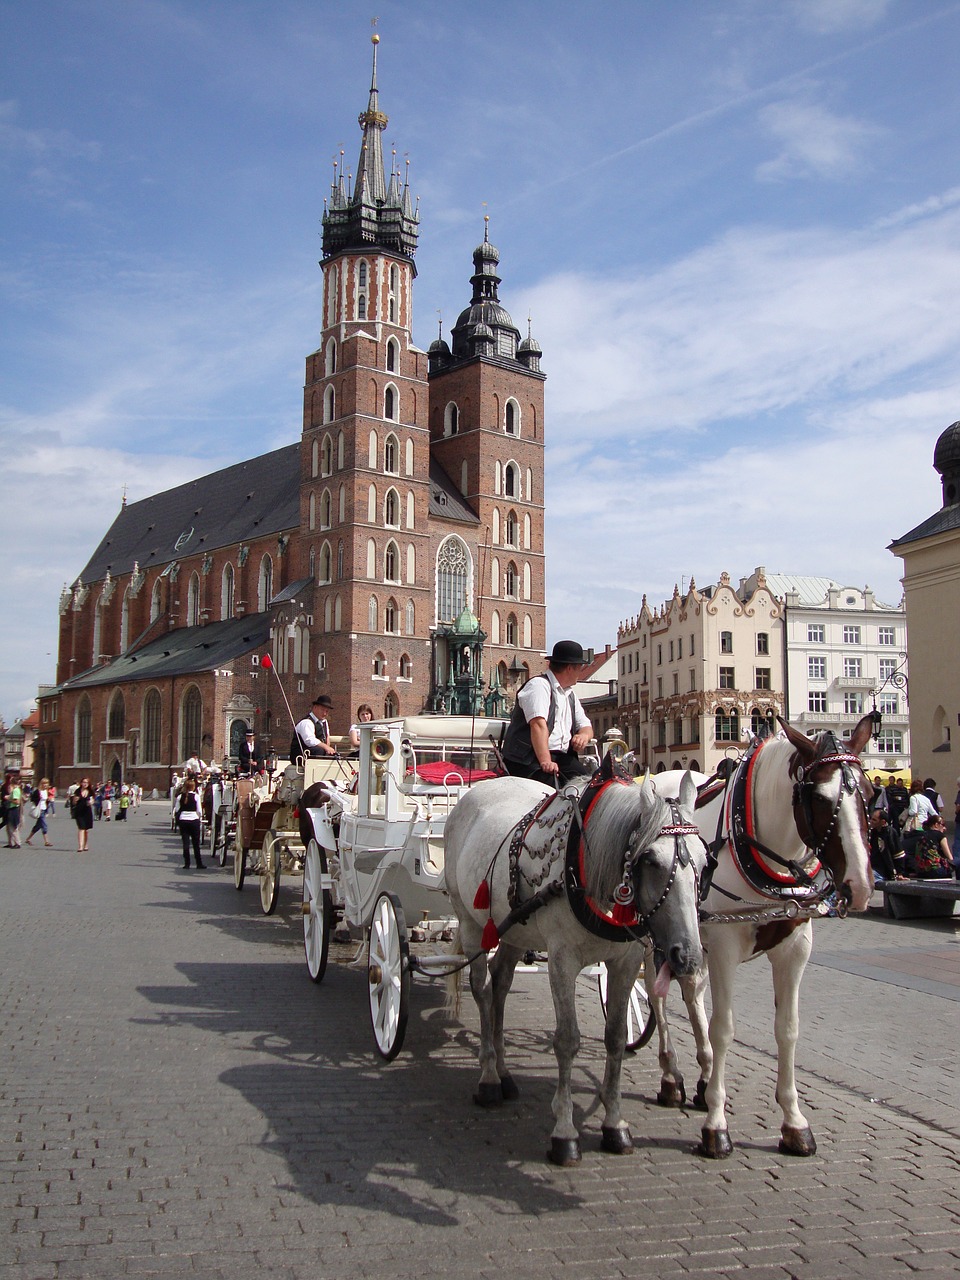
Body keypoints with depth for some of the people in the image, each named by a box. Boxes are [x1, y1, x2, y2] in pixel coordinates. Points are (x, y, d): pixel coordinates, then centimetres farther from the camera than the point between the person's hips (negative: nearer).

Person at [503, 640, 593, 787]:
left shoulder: (570, 696, 24)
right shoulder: (539, 685, -5)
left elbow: (586, 726, 27)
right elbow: (538, 725, -19)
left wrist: (583, 735, 0)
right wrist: (545, 762, -31)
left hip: (561, 757, 7)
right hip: (529, 758, -7)